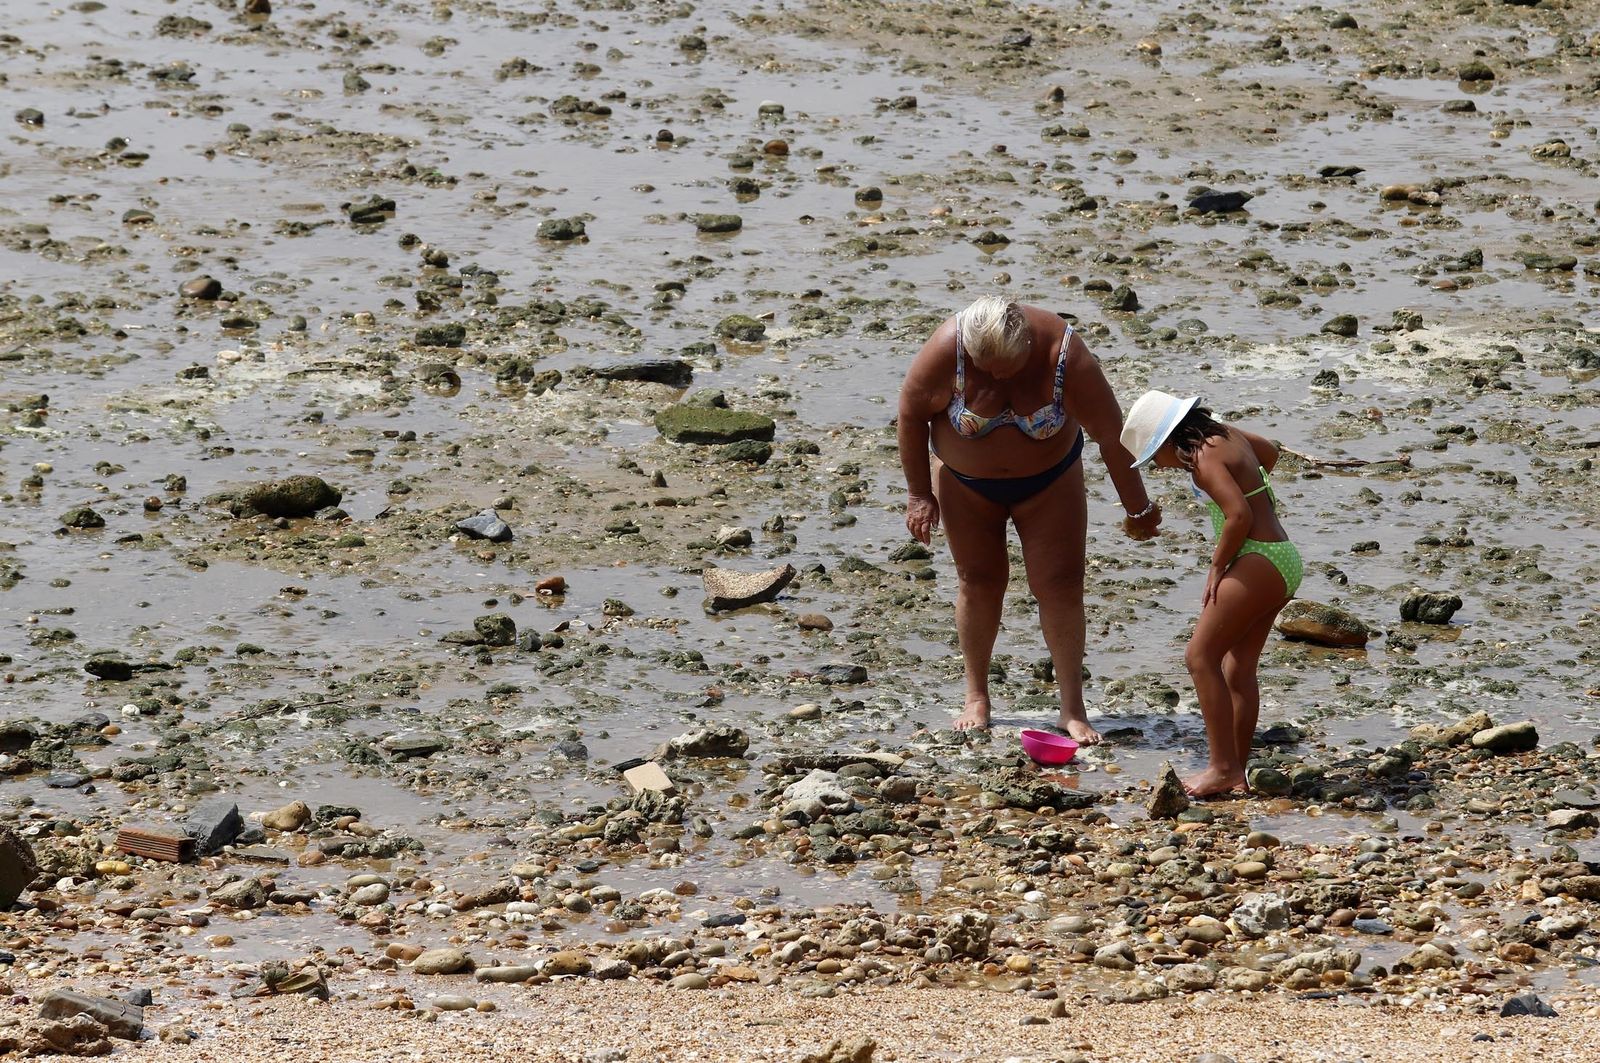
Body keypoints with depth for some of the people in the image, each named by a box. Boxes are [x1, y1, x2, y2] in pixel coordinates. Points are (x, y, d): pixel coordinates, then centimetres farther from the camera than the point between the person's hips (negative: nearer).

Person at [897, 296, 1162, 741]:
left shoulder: (1065, 356, -32)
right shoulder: (947, 350, -31)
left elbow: (1111, 435, -22)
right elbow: (911, 415, -15)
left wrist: (1137, 509, -13)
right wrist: (920, 494, -9)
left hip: (1047, 481, 0)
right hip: (965, 479, 1)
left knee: (1060, 586, -4)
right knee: (978, 580, 5)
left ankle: (1072, 709, 2)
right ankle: (976, 697, 20)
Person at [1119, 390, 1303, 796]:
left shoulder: (1204, 458, -16)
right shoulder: (1226, 434, 12)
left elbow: (1239, 515, -27)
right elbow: (1269, 451, 34)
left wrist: (1218, 566, -14)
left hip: (1259, 563, -10)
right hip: (1283, 561, 10)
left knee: (1200, 656, -8)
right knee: (1238, 670, 10)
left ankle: (1223, 768, -11)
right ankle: (1235, 771, 11)